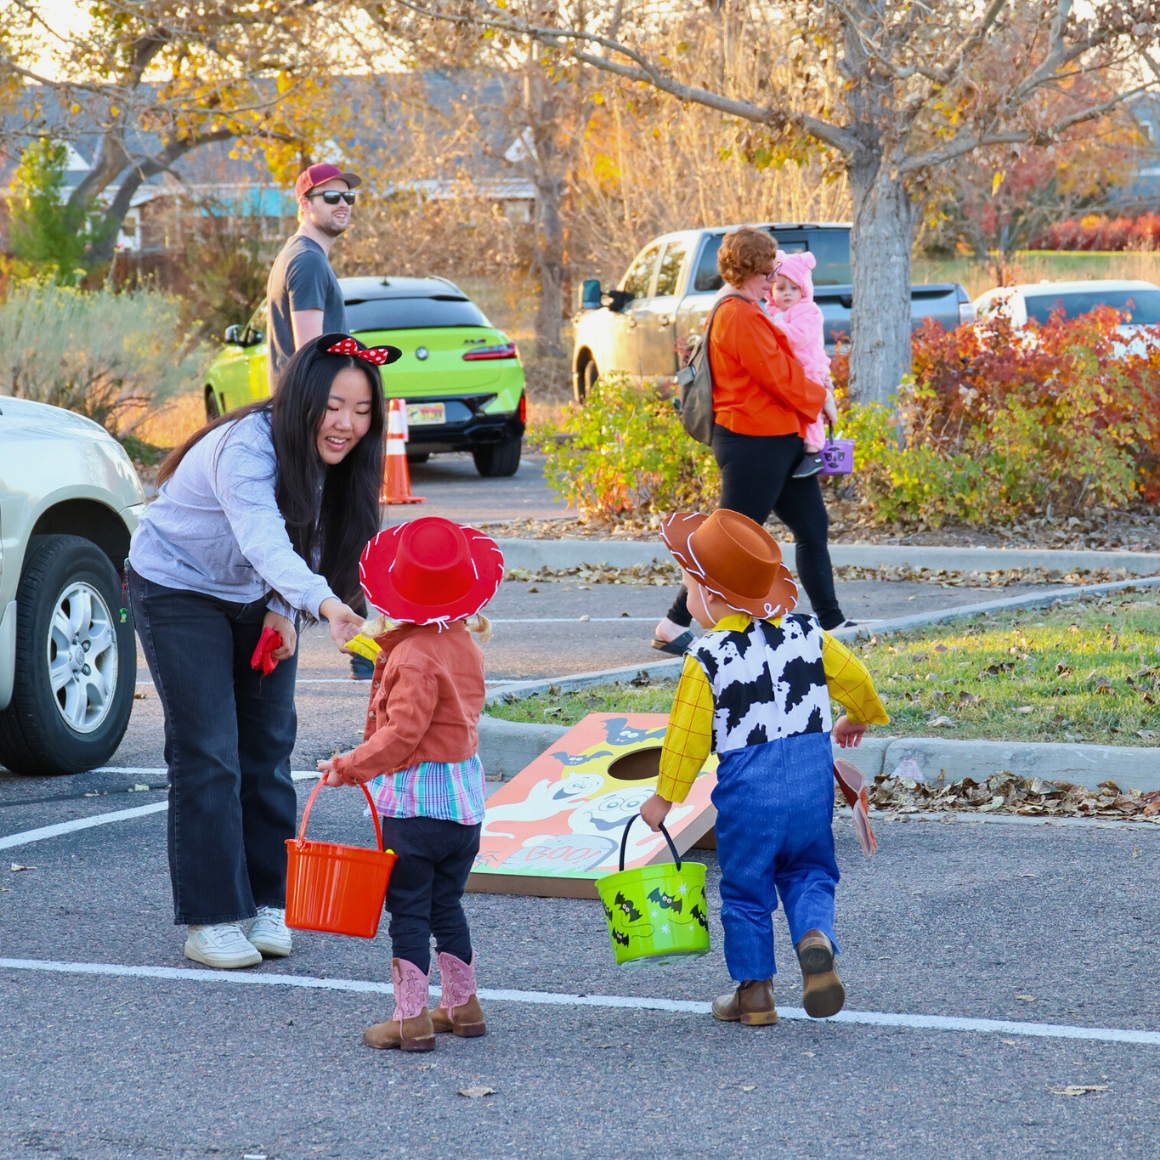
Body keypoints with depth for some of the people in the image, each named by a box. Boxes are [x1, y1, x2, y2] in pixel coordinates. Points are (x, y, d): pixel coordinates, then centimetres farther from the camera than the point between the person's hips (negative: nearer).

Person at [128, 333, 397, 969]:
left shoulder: (338, 462, -13)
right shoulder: (246, 449, -35)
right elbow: (264, 539, -51)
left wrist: (283, 609, -12)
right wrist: (323, 602, -67)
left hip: (256, 598, 6)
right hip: (178, 589, -6)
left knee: (267, 746, 6)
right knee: (207, 753, -10)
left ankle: (268, 902, 15)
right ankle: (211, 918, -5)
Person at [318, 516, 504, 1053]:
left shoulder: (413, 656, -19)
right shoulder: (465, 646, 6)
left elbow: (401, 734, -23)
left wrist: (349, 766, -17)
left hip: (414, 798, -8)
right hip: (466, 793, 8)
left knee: (408, 909, -1)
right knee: (447, 904, 19)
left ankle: (411, 1018, 1)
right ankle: (462, 1004, 25)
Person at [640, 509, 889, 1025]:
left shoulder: (707, 659, -9)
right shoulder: (807, 634, 2)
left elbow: (687, 735, -7)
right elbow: (855, 680, 13)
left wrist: (664, 797, 4)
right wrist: (857, 719, 35)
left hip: (747, 789, -4)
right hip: (812, 777, 4)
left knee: (746, 888, 11)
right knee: (808, 872, 19)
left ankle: (754, 990, 16)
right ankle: (815, 938, -10)